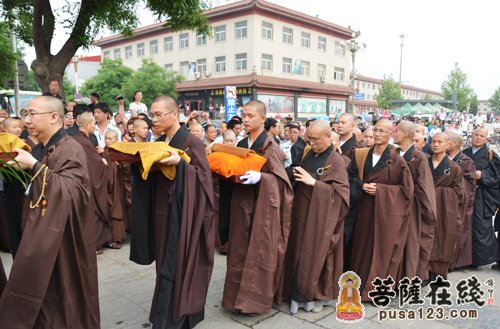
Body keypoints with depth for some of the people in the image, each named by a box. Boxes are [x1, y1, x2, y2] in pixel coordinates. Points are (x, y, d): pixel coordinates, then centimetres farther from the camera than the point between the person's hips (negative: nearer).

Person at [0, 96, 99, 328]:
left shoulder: (70, 150, -15)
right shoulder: (39, 150, 11)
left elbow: (71, 191, -27)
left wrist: (34, 167, -25)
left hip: (63, 240, -8)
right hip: (41, 236, 8)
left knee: (61, 296, 4)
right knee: (41, 296, 15)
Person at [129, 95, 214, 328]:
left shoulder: (192, 142, -11)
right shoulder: (158, 143, 11)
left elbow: (203, 175, -15)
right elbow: (149, 176, 14)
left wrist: (180, 164, -29)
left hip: (182, 214, -7)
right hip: (161, 212, 7)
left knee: (177, 267, -1)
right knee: (166, 265, 14)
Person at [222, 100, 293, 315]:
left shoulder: (270, 145, -9)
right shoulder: (241, 144, 10)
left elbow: (279, 177, -12)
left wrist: (259, 177, -28)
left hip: (263, 205, -6)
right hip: (242, 203, 7)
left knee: (259, 251, 1)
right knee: (240, 250, 12)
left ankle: (256, 298, 14)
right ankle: (239, 294, 26)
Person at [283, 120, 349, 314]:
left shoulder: (336, 161, -11)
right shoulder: (309, 154, 8)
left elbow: (339, 192, -19)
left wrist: (313, 183, -23)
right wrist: (297, 176, 0)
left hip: (320, 217, -6)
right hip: (302, 212, 6)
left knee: (315, 254, 3)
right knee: (300, 253, 10)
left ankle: (317, 295, 23)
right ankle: (300, 294, 25)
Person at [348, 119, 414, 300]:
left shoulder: (397, 160, -8)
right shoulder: (363, 155, 4)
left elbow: (406, 188, -8)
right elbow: (351, 176, 8)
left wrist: (380, 189, -14)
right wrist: (362, 186, -12)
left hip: (387, 211, -4)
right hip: (366, 209, 4)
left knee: (384, 250, 5)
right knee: (364, 247, 11)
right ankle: (362, 284, 28)